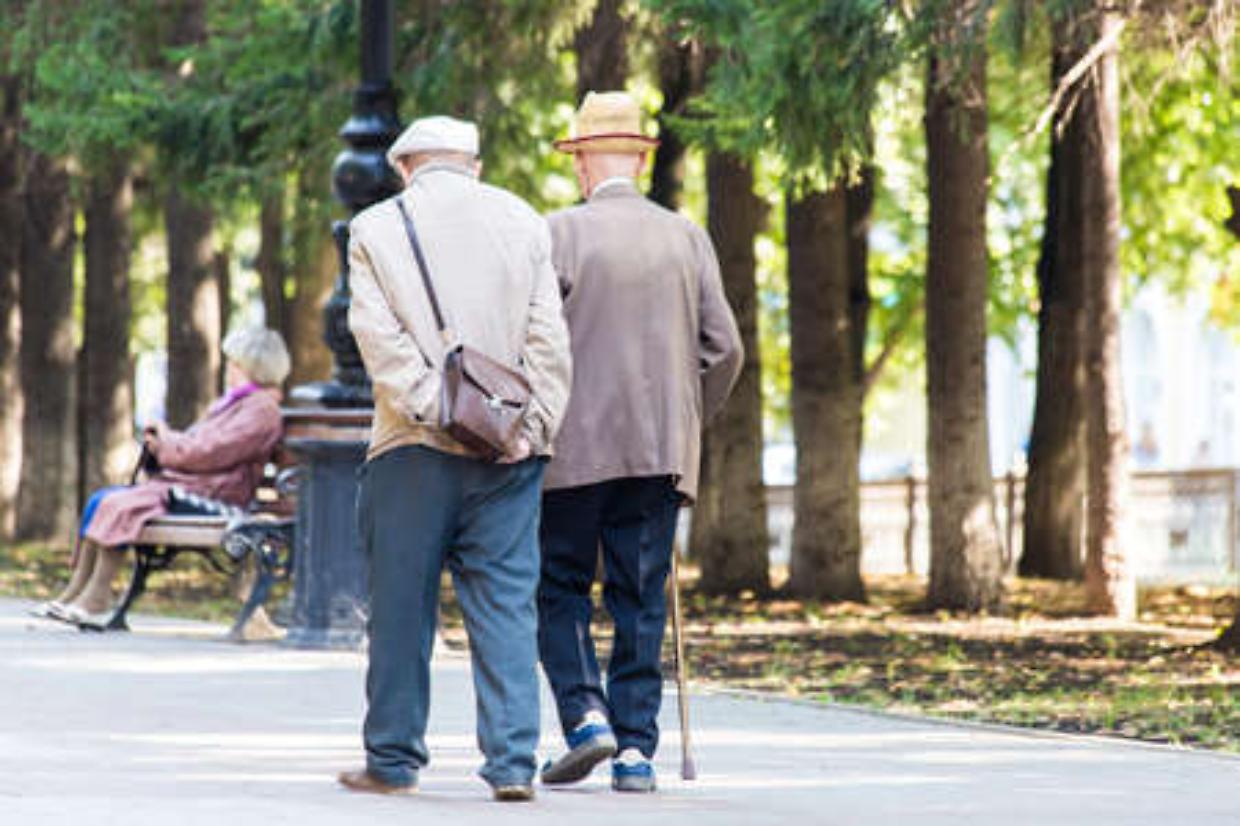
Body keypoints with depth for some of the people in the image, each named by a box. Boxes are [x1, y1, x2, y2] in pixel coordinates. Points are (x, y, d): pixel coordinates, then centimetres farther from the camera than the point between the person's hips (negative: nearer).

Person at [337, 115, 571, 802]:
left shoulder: (375, 228, 5)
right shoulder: (524, 223, 9)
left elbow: (379, 333, -7)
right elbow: (548, 337, 2)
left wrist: (434, 408, -11)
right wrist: (531, 424, 0)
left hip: (414, 449, -1)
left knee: (402, 607, 5)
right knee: (506, 604, 1)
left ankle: (393, 759, 11)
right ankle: (512, 763, -6)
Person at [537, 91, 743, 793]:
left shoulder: (562, 233, -5)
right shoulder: (687, 237, 6)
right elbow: (724, 349, 5)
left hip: (576, 446, -3)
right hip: (663, 448, 3)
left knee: (560, 585, 9)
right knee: (641, 599, 6)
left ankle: (586, 712, -7)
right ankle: (636, 749, 4)